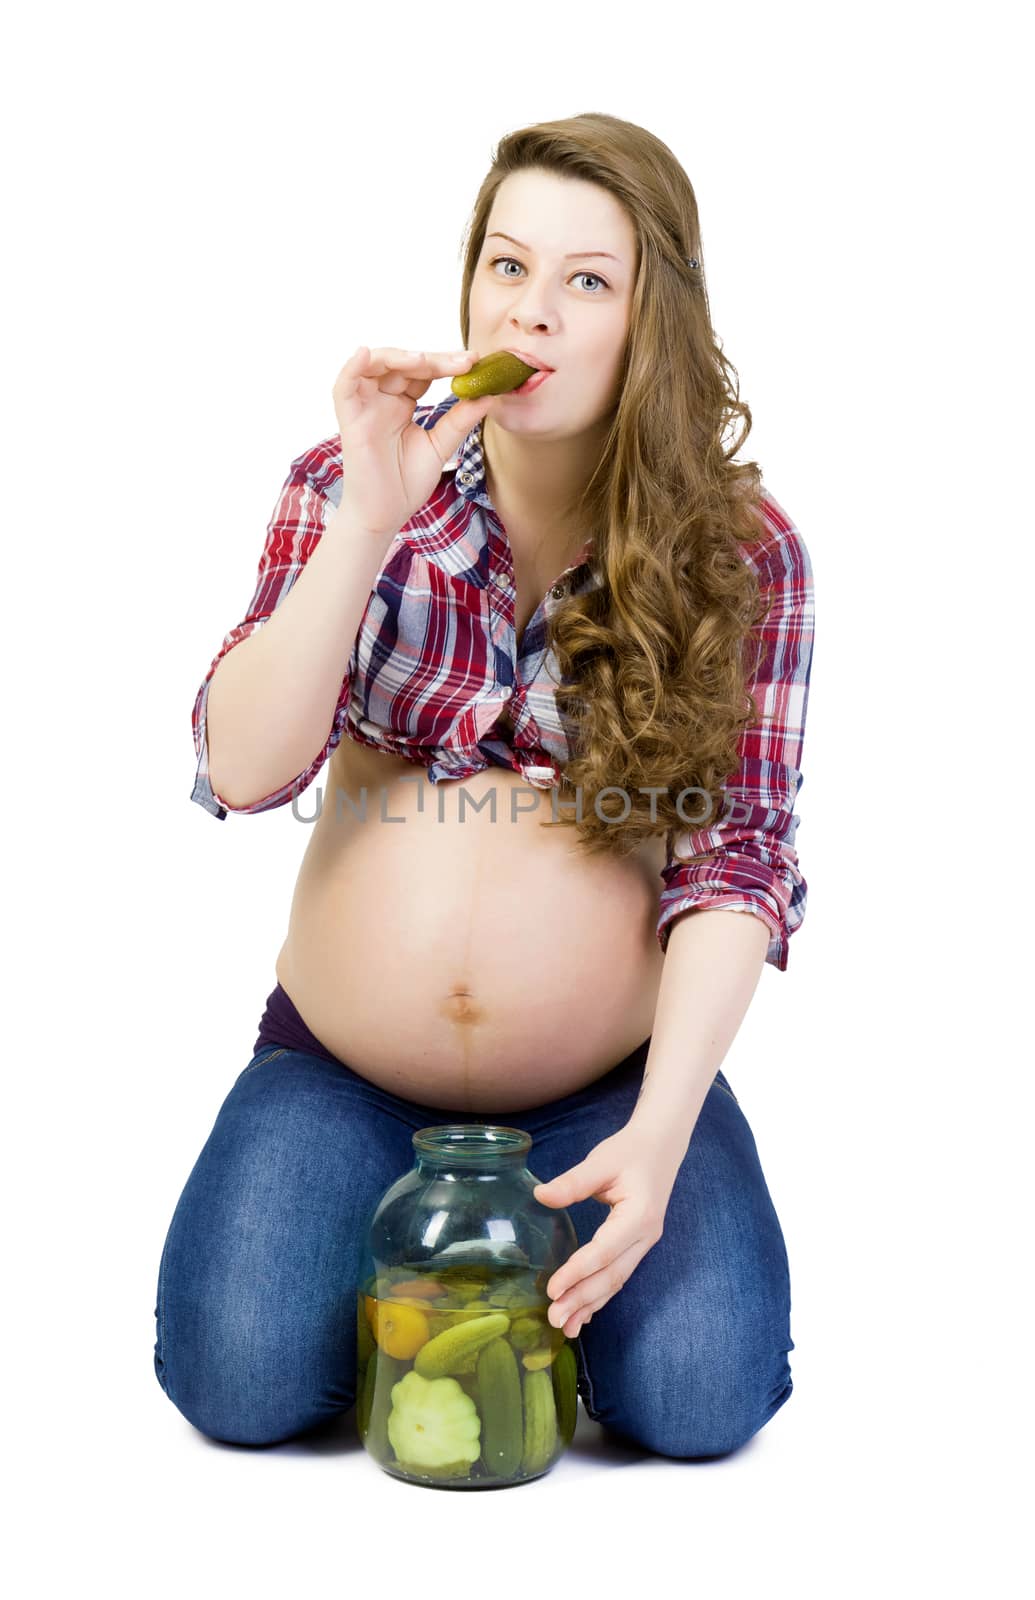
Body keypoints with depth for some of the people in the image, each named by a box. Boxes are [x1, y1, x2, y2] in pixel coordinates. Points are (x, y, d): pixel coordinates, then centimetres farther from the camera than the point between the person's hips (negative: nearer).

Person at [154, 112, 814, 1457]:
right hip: (342, 1070, 1)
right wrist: (372, 516, -22)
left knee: (698, 1396, -21)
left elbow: (736, 854, -10)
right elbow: (241, 773, -12)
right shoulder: (355, 484, -1)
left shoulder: (741, 551, -5)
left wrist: (658, 1130, -23)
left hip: (608, 1084, 0)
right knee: (239, 1380, -20)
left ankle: (548, 1266, 12)